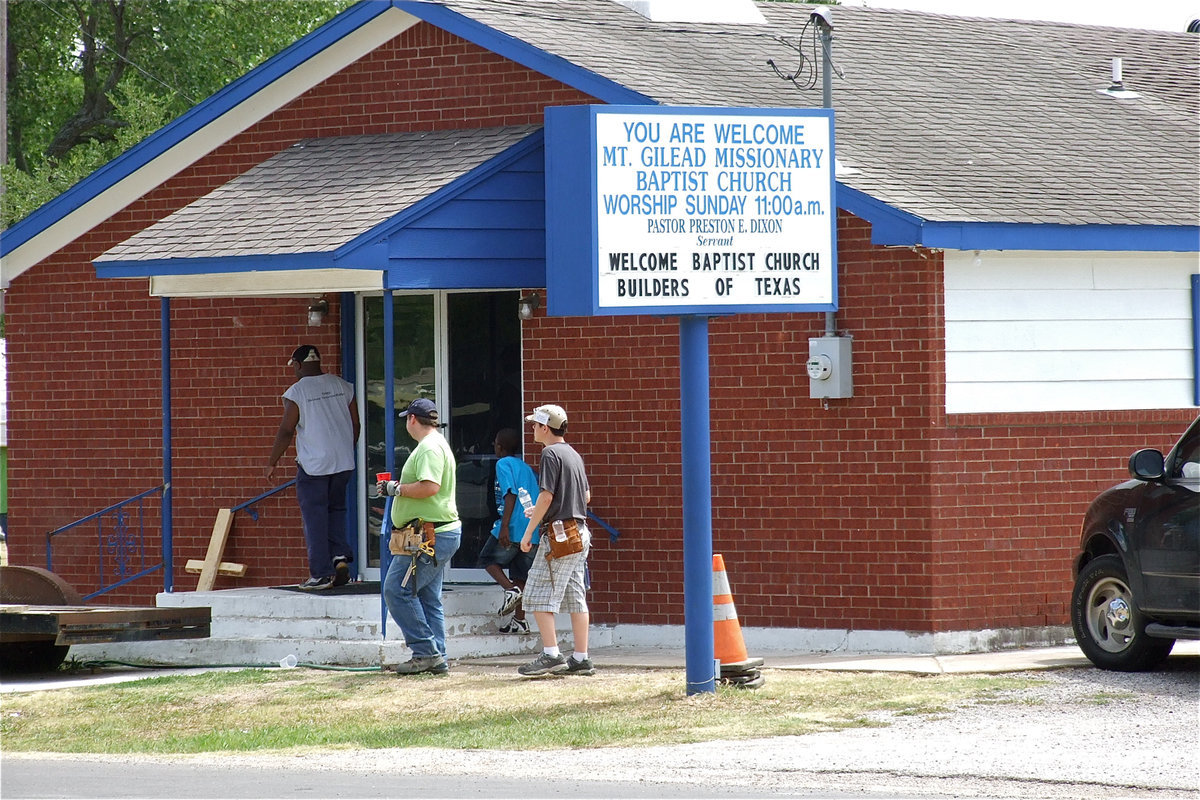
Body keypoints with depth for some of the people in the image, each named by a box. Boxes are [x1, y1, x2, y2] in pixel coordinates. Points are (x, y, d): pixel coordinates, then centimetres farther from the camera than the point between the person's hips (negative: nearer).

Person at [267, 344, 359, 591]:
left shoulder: (296, 392, -9)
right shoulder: (342, 387, 5)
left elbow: (286, 431, -10)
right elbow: (355, 425, 10)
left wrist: (272, 463, 0)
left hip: (312, 466, -5)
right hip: (343, 463, 5)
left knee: (314, 518, 2)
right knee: (336, 511, 20)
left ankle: (320, 574, 2)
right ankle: (340, 556, 2)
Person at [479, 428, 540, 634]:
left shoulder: (503, 464, -2)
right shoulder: (526, 468, 20)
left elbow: (511, 493, -15)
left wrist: (504, 526, -20)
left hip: (512, 529, -7)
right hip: (533, 531, 7)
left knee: (488, 559, 12)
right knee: (519, 575, 11)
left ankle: (510, 589, -11)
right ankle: (520, 620, 8)